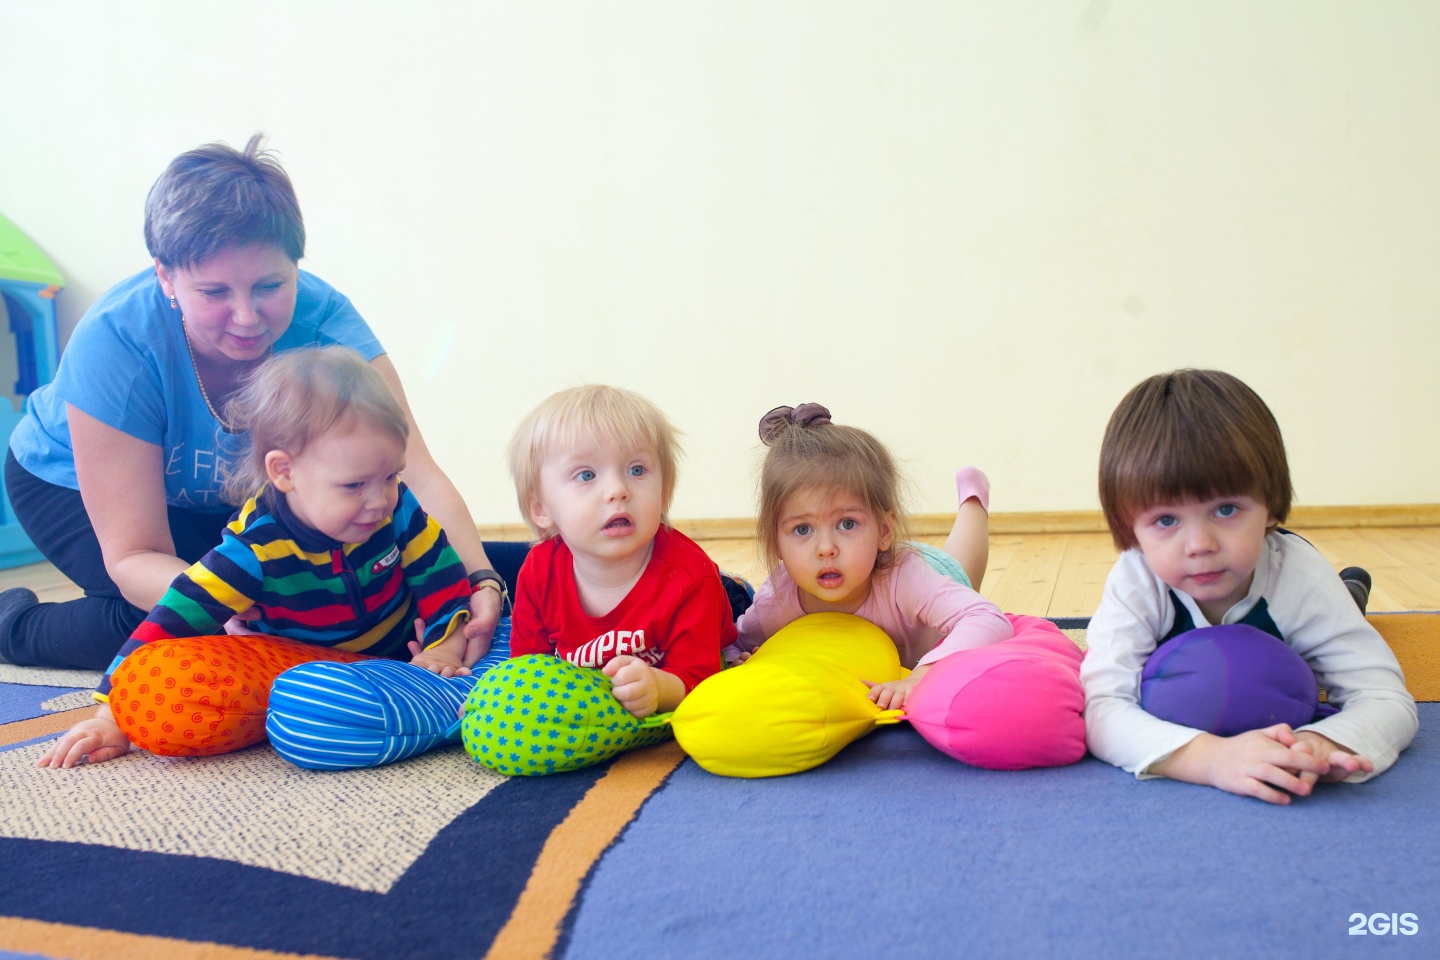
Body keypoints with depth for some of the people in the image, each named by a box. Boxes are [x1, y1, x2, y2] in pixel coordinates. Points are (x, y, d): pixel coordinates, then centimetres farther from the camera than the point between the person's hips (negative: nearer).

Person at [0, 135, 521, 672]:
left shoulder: (320, 317, -32)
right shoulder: (115, 344, -37)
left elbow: (413, 471, -38)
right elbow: (133, 556, -35)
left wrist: (477, 578, -54)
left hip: (227, 494, 3)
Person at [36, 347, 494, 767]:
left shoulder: (398, 510, -15)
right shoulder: (254, 547, -22)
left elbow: (440, 575, -5)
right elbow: (173, 622, -20)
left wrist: (445, 647, -19)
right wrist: (113, 719, -21)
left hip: (400, 645, 3)